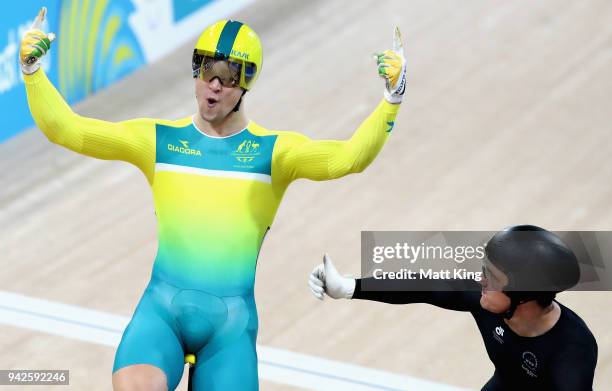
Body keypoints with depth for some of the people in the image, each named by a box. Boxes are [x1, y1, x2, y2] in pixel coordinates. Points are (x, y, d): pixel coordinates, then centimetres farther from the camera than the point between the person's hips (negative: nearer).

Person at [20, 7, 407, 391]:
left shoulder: (275, 151, 2)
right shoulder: (158, 140, 6)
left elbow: (349, 157, -13)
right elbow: (67, 129, 2)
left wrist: (391, 98, -26)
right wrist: (32, 70, -10)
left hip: (232, 320, 0)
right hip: (162, 309, 0)